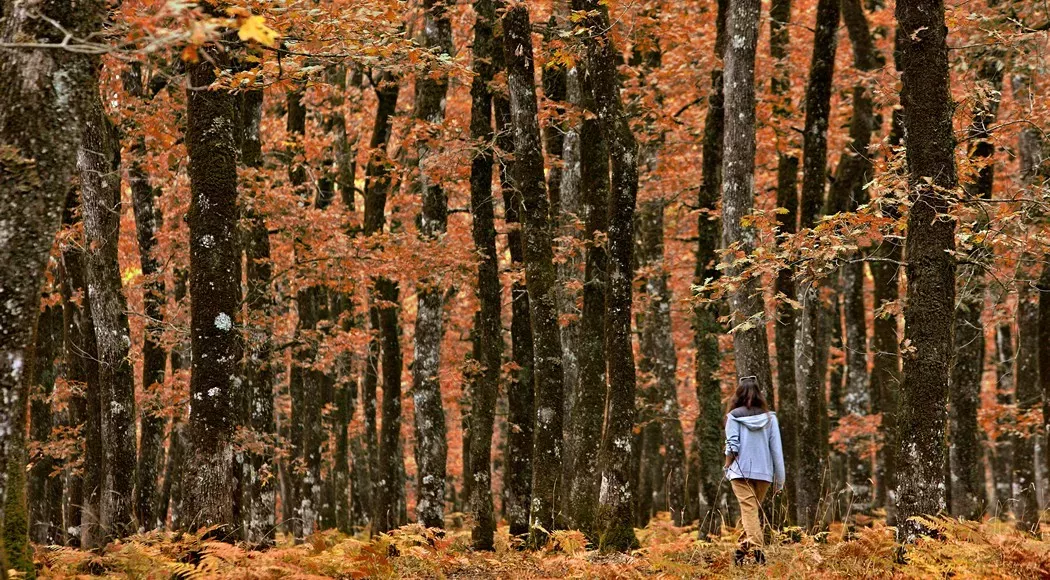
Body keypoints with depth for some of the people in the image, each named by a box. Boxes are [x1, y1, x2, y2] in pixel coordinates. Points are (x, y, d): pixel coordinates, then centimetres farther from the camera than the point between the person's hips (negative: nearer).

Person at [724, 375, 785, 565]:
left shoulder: (734, 416, -2)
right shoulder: (769, 417, 4)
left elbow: (732, 446, -8)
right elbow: (776, 448, 2)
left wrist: (727, 468, 6)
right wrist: (779, 477, 6)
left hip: (741, 471, -3)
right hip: (764, 472, 3)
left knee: (749, 510, -9)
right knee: (754, 510, 16)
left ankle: (757, 548, -25)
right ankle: (743, 548, 18)